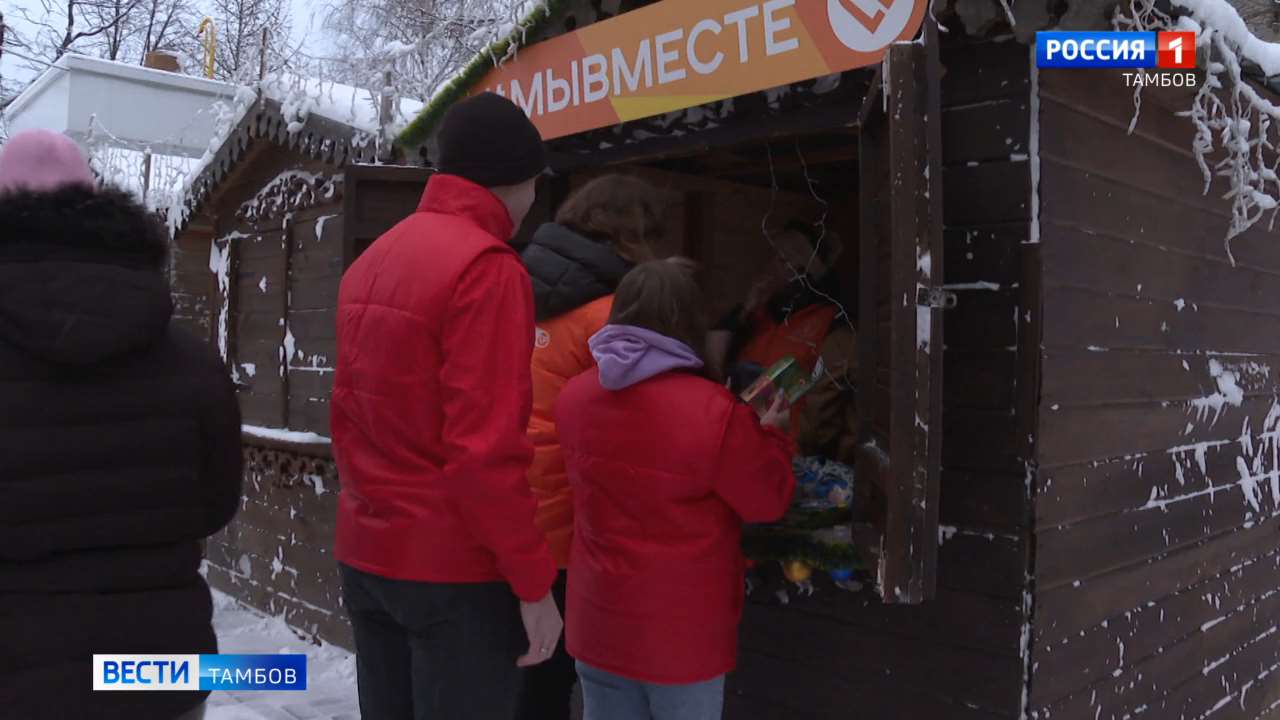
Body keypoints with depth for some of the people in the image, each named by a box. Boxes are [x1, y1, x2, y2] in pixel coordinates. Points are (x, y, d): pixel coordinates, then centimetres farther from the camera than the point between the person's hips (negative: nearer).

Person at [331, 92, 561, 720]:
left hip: (365, 552, 8)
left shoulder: (371, 261, 11)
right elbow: (485, 445, -21)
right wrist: (532, 580, -15)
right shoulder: (485, 267, -16)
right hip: (452, 564, -8)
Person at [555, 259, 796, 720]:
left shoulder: (573, 397, -5)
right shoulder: (714, 411, -22)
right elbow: (769, 502, -9)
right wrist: (771, 434, 9)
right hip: (682, 630, -4)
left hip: (597, 621, 5)